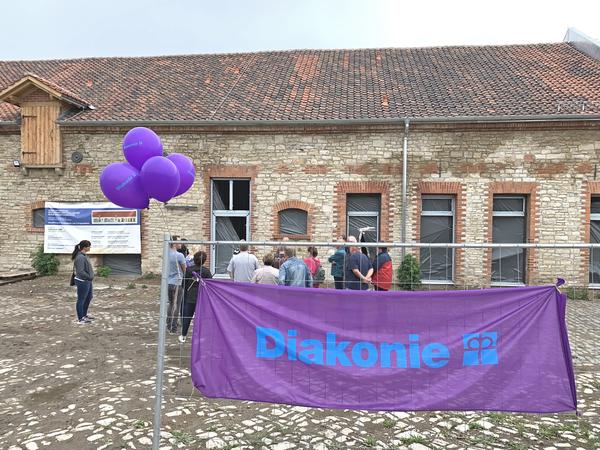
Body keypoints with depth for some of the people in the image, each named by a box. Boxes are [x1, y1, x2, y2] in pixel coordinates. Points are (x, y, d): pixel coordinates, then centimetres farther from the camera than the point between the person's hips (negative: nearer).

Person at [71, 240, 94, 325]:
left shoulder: (84, 255, 7)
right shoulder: (80, 257, -23)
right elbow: (81, 271, -28)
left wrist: (90, 277, 11)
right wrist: (89, 277, -17)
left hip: (87, 281, 10)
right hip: (82, 282, -10)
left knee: (89, 297, 22)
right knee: (81, 299, 3)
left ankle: (84, 315, 37)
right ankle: (80, 319, 15)